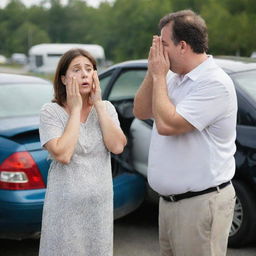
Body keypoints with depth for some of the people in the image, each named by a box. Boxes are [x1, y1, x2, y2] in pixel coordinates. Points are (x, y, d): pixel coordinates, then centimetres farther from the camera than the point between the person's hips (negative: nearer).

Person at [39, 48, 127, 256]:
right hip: (66, 205, -3)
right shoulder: (51, 111, -8)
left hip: (100, 203, 4)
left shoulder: (106, 108, 3)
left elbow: (117, 147, -12)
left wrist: (98, 104, -10)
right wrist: (75, 109, -15)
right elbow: (63, 154, -22)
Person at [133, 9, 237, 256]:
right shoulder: (174, 77, 9)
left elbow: (166, 125, -25)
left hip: (201, 203, -8)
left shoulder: (215, 83, -19)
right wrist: (152, 73, -2)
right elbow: (140, 112, 10)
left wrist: (159, 76, -13)